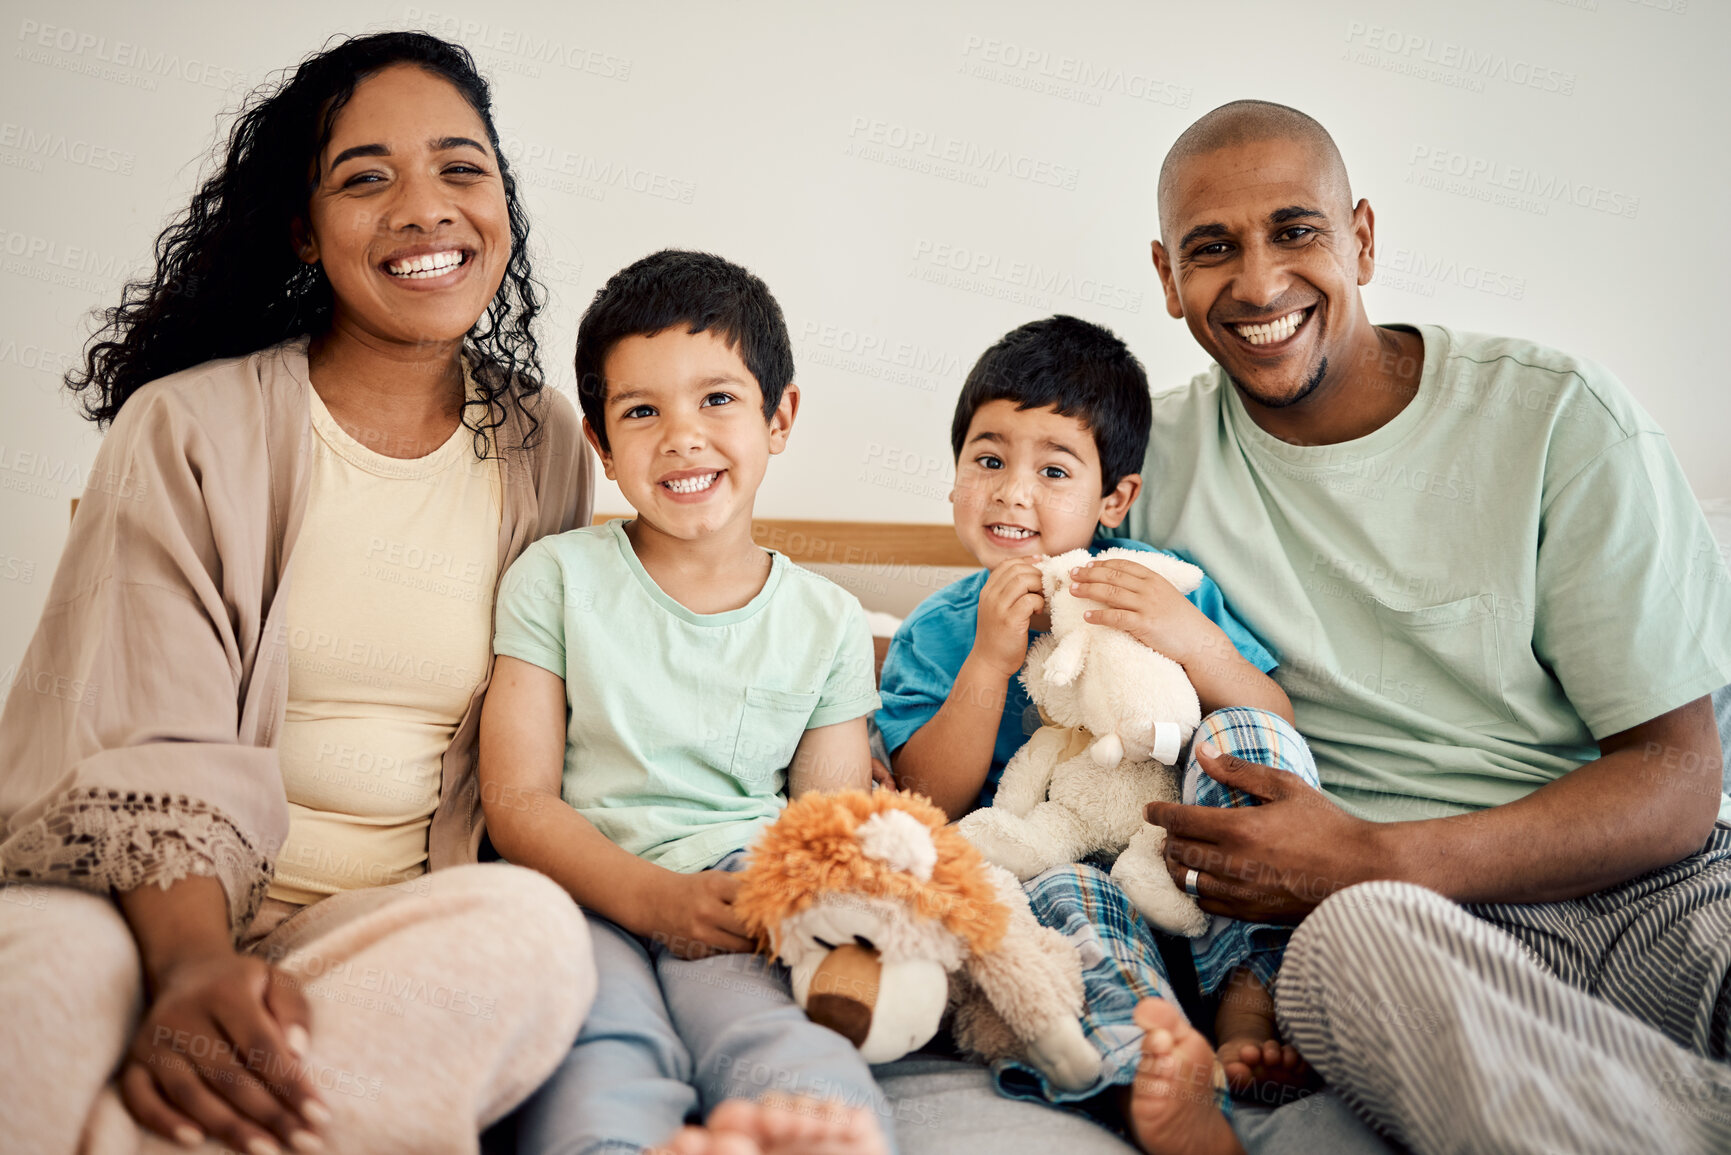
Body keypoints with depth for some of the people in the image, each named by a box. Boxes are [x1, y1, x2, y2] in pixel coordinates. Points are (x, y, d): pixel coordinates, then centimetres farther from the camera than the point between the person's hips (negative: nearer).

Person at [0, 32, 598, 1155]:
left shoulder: (545, 448, 11)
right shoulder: (188, 429, 2)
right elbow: (148, 746, -9)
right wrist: (192, 963, -27)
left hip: (398, 927, 5)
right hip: (152, 913, -4)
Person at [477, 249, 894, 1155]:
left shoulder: (826, 622, 13)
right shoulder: (556, 578, 8)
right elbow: (518, 800, 2)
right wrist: (655, 897, -17)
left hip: (747, 913, 1)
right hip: (587, 895, -1)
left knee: (799, 1068, -34)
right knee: (601, 1070, -36)